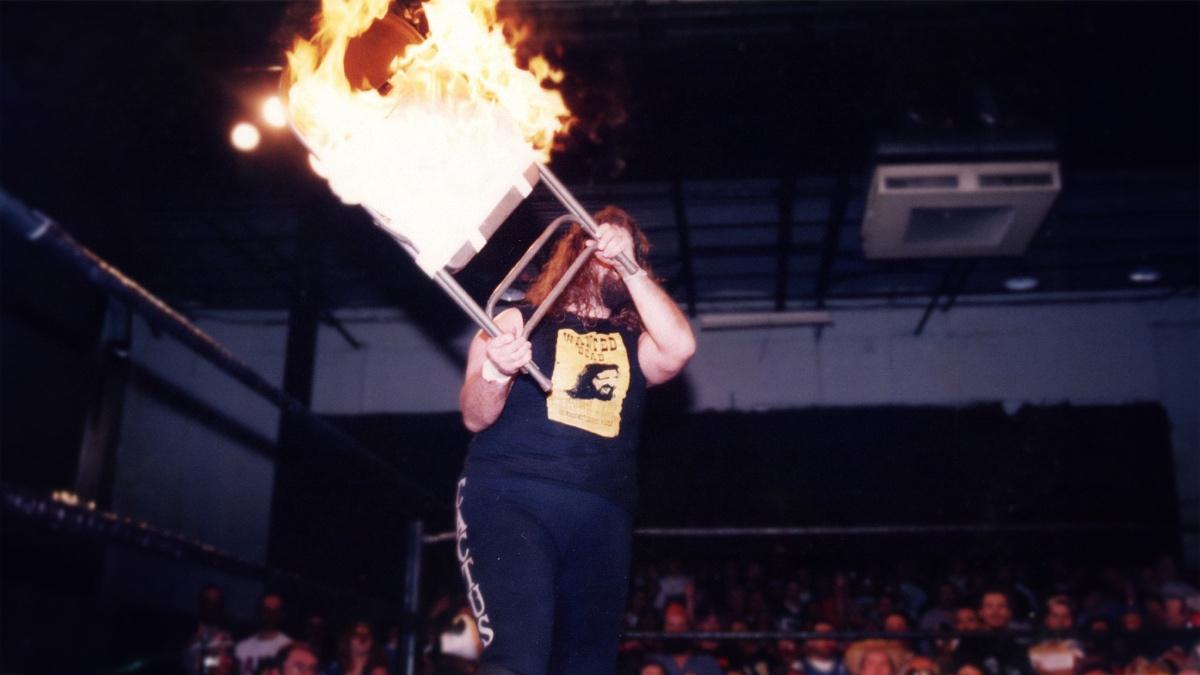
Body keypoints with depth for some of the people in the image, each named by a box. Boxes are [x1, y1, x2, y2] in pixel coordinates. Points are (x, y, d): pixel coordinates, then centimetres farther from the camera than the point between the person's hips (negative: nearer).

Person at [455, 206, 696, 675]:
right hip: (510, 499, -3)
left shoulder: (633, 346, 20)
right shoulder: (519, 320, 13)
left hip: (600, 519, 4)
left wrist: (630, 264, -3)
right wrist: (498, 371, -18)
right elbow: (475, 417, 4)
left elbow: (681, 347, -3)